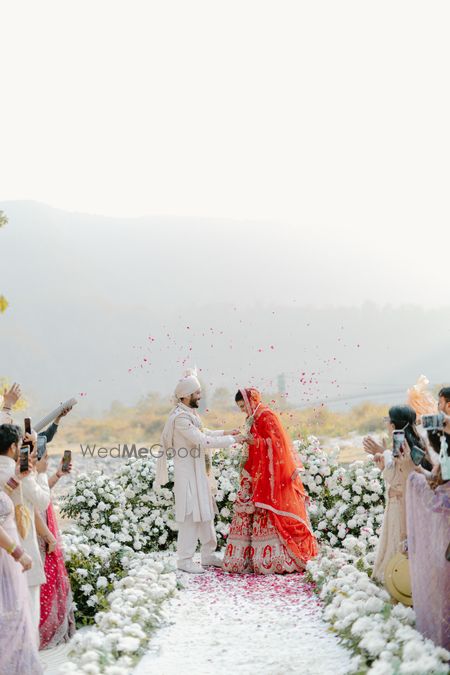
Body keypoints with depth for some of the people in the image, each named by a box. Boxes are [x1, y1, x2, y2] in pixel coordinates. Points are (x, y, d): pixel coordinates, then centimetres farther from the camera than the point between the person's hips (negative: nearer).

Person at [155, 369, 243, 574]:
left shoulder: (190, 413, 8)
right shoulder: (180, 417, -22)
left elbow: (202, 433, 24)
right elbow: (203, 441, -24)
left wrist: (224, 433, 13)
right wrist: (232, 440, -17)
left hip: (198, 472, 10)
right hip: (186, 474, -10)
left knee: (206, 512, 15)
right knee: (190, 516, -4)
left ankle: (208, 554, 25)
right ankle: (185, 559, 5)